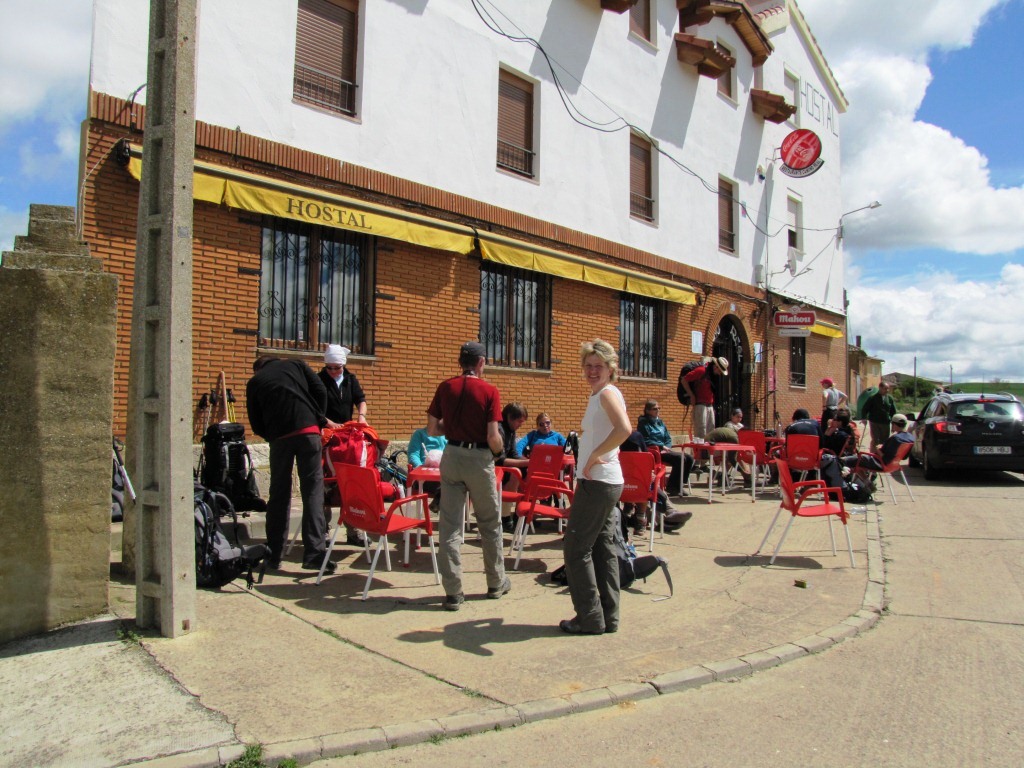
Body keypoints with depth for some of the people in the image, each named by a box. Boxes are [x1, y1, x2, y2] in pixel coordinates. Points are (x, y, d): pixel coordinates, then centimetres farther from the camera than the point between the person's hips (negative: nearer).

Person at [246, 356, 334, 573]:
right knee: (313, 491, -1)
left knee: (278, 494, 12)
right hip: (308, 430, -1)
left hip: (279, 436, 1)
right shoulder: (296, 365, 21)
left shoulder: (254, 382, 20)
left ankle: (273, 555, 19)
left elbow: (256, 424, 15)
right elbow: (320, 391, 8)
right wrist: (319, 421, 17)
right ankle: (314, 554, -8)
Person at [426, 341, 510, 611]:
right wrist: (498, 451, 8)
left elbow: (432, 429, 2)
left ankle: (453, 592, 7)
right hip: (479, 458, -2)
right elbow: (493, 437, -13)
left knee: (450, 524, 6)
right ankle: (496, 583, 28)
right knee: (490, 523, 14)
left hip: (451, 455, 3)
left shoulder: (445, 387, 0)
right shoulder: (489, 391, -9)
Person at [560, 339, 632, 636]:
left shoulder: (608, 393, -15)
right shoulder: (598, 395, 15)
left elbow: (624, 429, -34)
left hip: (598, 482, -10)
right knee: (603, 547, 14)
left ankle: (590, 618, 6)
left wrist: (594, 456, -25)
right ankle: (608, 616, 22)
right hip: (604, 482, 10)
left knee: (576, 547, -2)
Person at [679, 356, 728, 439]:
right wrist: (692, 396, -11)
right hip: (700, 405, -8)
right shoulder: (702, 370, -10)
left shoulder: (714, 374, 13)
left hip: (710, 406, 8)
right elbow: (684, 380, -12)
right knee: (701, 432, -10)